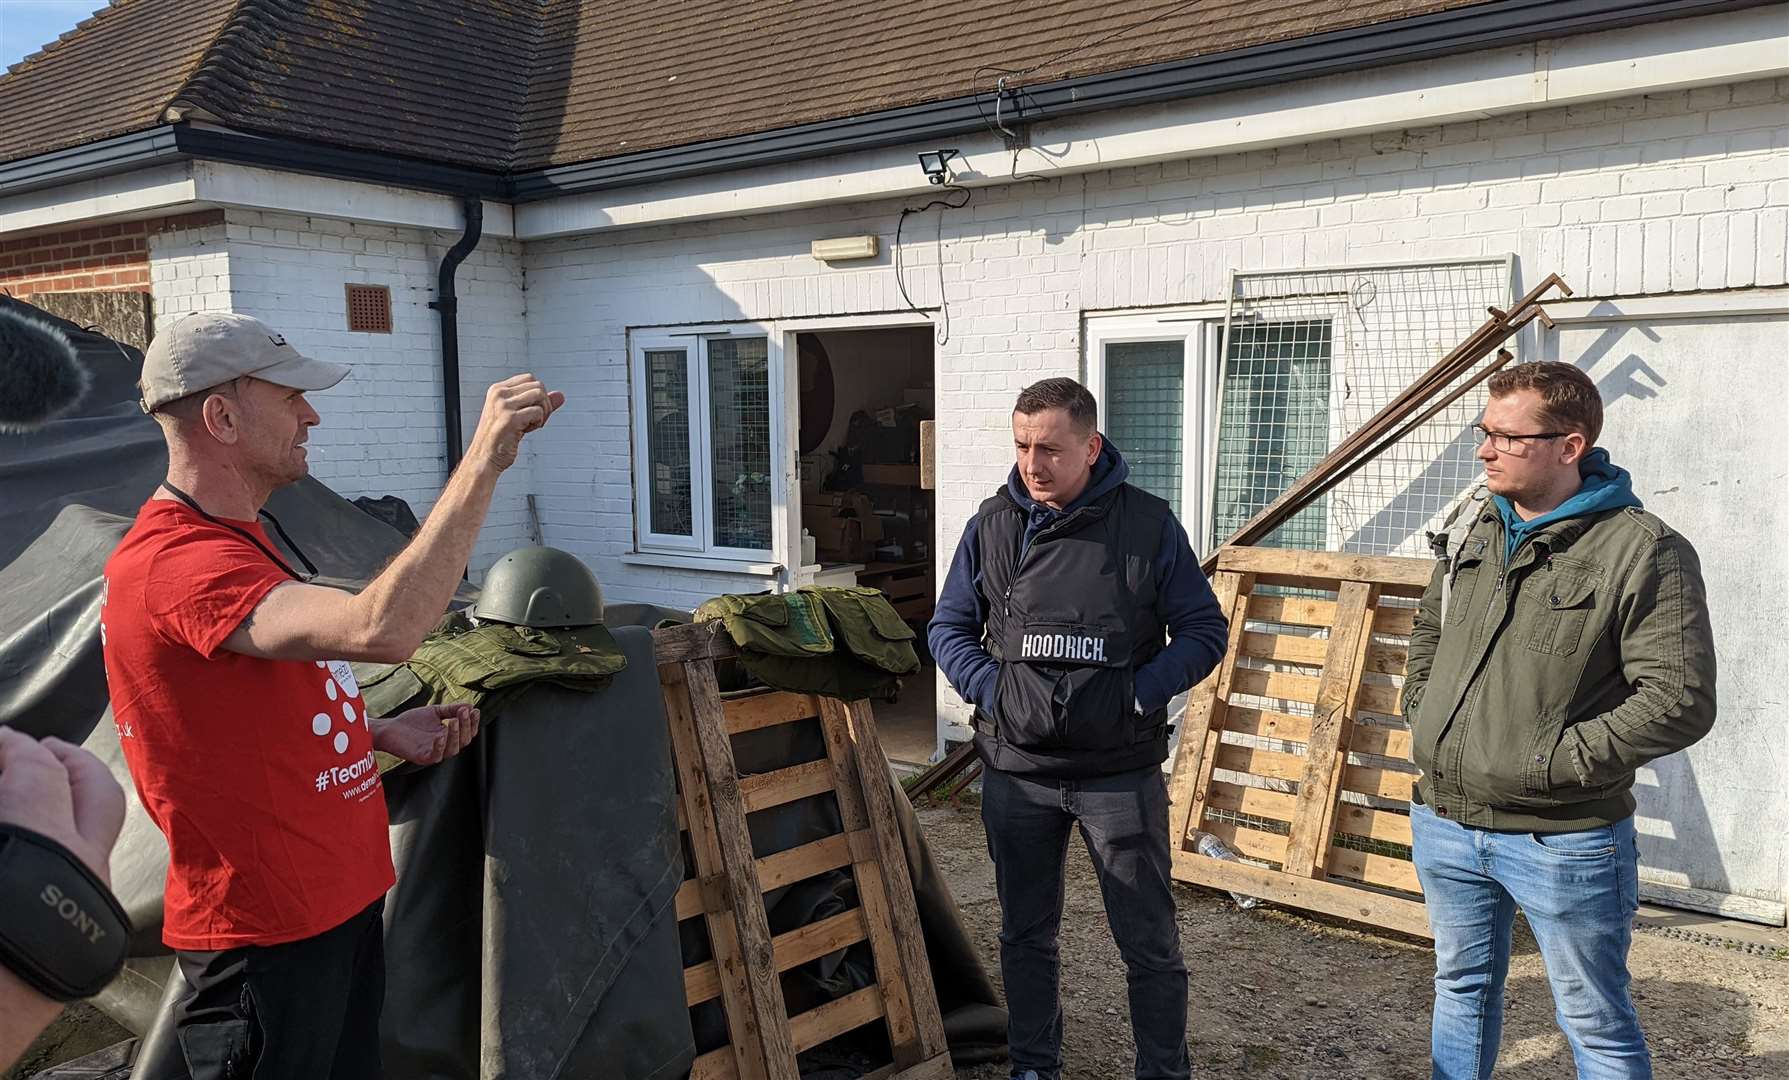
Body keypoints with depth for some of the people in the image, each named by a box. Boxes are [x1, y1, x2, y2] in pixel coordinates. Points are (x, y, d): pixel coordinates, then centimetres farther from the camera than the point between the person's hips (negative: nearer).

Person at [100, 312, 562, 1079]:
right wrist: (483, 460, -38)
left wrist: (383, 733, 3)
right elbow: (380, 630, -41)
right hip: (268, 938, -10)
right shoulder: (176, 562, -25)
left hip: (340, 897, 10)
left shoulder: (238, 534, 10)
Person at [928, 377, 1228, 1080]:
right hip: (1016, 771, 3)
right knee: (1026, 937, 16)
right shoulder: (991, 525, 1)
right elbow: (948, 628, 8)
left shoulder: (1148, 523, -5)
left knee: (1149, 943, 8)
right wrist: (994, 690, -9)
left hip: (1122, 771, -2)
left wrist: (1139, 693, -15)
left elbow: (1204, 631, -1)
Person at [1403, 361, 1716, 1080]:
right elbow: (1429, 629, 22)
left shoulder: (1644, 550, -15)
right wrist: (1421, 712, 9)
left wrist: (1555, 760, -21)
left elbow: (1680, 699, -20)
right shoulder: (1477, 532, 6)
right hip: (1445, 825, 6)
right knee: (1463, 988, 23)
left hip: (1564, 844, -6)